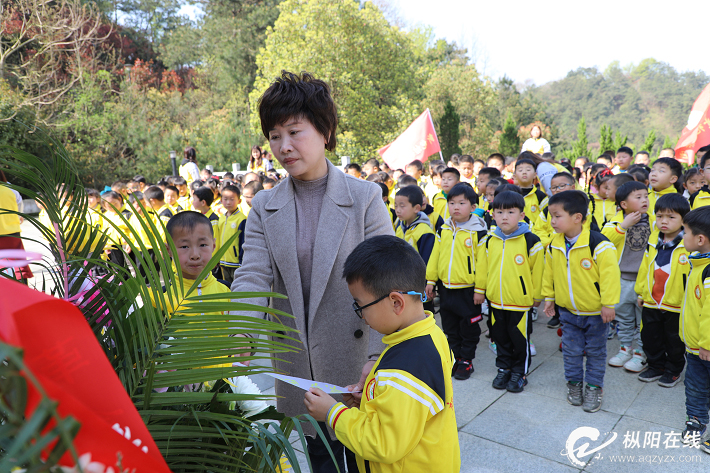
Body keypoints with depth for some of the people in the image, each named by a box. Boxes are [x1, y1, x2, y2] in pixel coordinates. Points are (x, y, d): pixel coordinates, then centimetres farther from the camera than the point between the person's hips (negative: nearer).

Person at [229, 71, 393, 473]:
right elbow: (253, 278, -7)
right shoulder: (264, 207, 2)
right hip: (298, 367, 3)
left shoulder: (365, 197, -8)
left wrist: (378, 357, -20)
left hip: (355, 364, -2)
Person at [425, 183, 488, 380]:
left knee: (469, 327, 8)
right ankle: (455, 357, 30)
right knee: (450, 327, 15)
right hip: (446, 287, 5)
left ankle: (466, 360, 23)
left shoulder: (478, 232, -9)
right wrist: (431, 280, 7)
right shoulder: (443, 230, 4)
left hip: (468, 289, -4)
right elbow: (435, 256, 10)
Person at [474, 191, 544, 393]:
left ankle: (519, 372, 27)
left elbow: (537, 270, -5)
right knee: (501, 337, 17)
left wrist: (537, 295, -1)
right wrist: (480, 289, 13)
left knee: (520, 338, 8)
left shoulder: (531, 241, -12)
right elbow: (482, 267, 10)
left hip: (521, 301, -4)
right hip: (495, 300, 4)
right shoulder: (490, 240, 0)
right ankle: (504, 368, 34)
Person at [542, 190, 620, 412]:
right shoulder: (554, 245, -4)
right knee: (571, 350, 14)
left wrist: (608, 304, -18)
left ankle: (594, 387, 27)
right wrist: (549, 297, 12)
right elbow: (549, 273, 8)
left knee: (595, 351, 12)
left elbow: (610, 274, -20)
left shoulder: (598, 244, -22)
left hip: (595, 311, -4)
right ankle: (574, 383, 32)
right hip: (568, 311, 4)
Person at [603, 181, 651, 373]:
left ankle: (640, 352, 21)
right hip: (622, 279, 1)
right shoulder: (618, 220, -3)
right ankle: (625, 348, 31)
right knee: (623, 316, 15)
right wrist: (624, 226, -22)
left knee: (644, 319, 7)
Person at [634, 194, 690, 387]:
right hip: (650, 303, 5)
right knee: (650, 337, 16)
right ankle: (656, 366, 36)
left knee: (674, 341, 13)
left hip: (676, 305, -5)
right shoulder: (653, 240, 1)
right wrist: (641, 292, 13)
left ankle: (673, 370, 33)